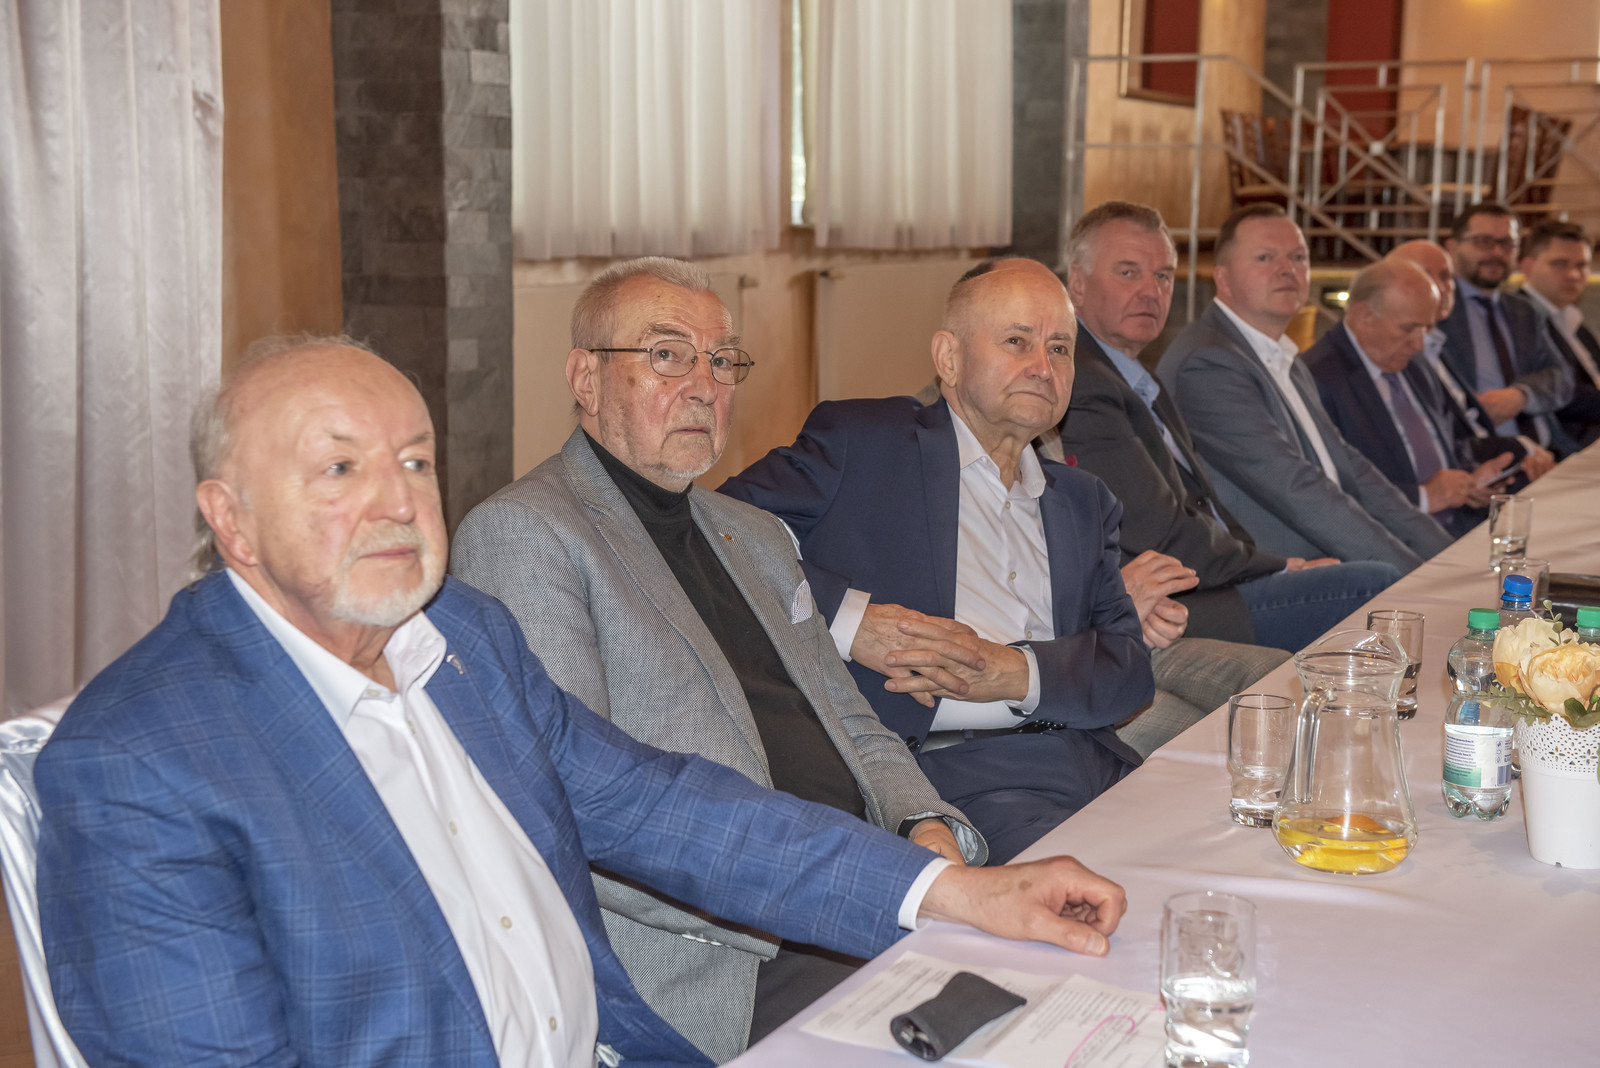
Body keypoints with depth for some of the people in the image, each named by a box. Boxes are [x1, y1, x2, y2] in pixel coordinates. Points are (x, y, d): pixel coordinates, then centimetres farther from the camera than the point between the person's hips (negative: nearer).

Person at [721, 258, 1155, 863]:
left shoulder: (1083, 501, 24)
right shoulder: (858, 442, 7)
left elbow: (1131, 665, 12)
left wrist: (1017, 672, -9)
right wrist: (848, 618, -16)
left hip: (1094, 764, 6)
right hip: (952, 772, -6)